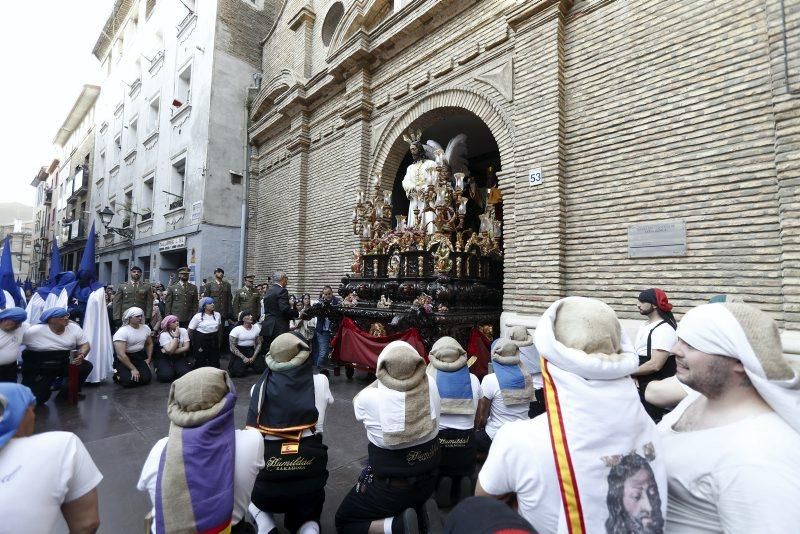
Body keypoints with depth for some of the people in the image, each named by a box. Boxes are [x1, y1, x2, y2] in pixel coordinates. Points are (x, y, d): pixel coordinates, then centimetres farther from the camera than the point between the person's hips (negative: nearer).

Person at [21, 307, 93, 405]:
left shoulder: (74, 328, -6)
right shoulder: (34, 331, -15)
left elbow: (85, 345, 0)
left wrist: (81, 355, -21)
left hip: (65, 364, 3)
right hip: (39, 368, -3)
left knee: (86, 366, -21)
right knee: (38, 399, -10)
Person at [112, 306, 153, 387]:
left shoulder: (146, 328, -1)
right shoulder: (122, 332, -20)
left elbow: (149, 344, 17)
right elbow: (121, 355, -23)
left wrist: (148, 359, 8)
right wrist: (133, 369, -22)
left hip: (139, 357, 5)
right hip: (124, 359, -5)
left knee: (147, 378, -15)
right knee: (130, 380, -25)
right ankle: (118, 375, 8)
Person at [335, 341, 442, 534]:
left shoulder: (370, 398, -27)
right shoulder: (431, 385, -20)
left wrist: (380, 380, 6)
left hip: (389, 488, -5)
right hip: (428, 482, 5)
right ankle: (420, 512, 8)